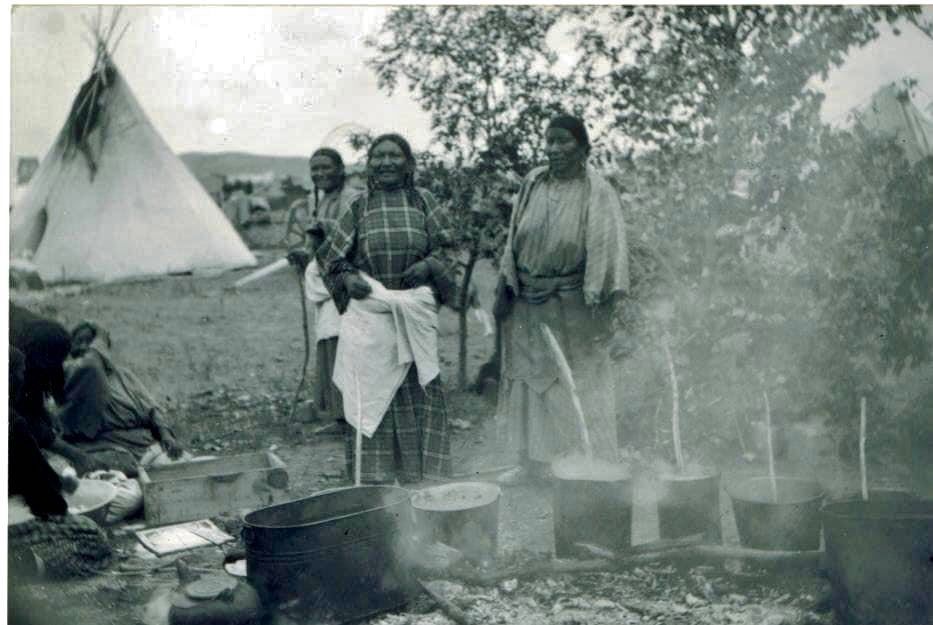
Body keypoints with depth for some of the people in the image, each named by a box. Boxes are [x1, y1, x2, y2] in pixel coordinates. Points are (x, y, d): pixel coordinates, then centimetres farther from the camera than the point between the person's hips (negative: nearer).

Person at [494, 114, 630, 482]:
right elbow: (516, 238, 10)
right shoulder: (533, 184, 6)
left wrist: (599, 298, -22)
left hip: (571, 306, -5)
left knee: (577, 381, -2)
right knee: (529, 378, 10)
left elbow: (606, 245, -13)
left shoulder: (597, 192, -7)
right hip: (528, 304, 5)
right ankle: (532, 462, 21)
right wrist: (505, 290, 6)